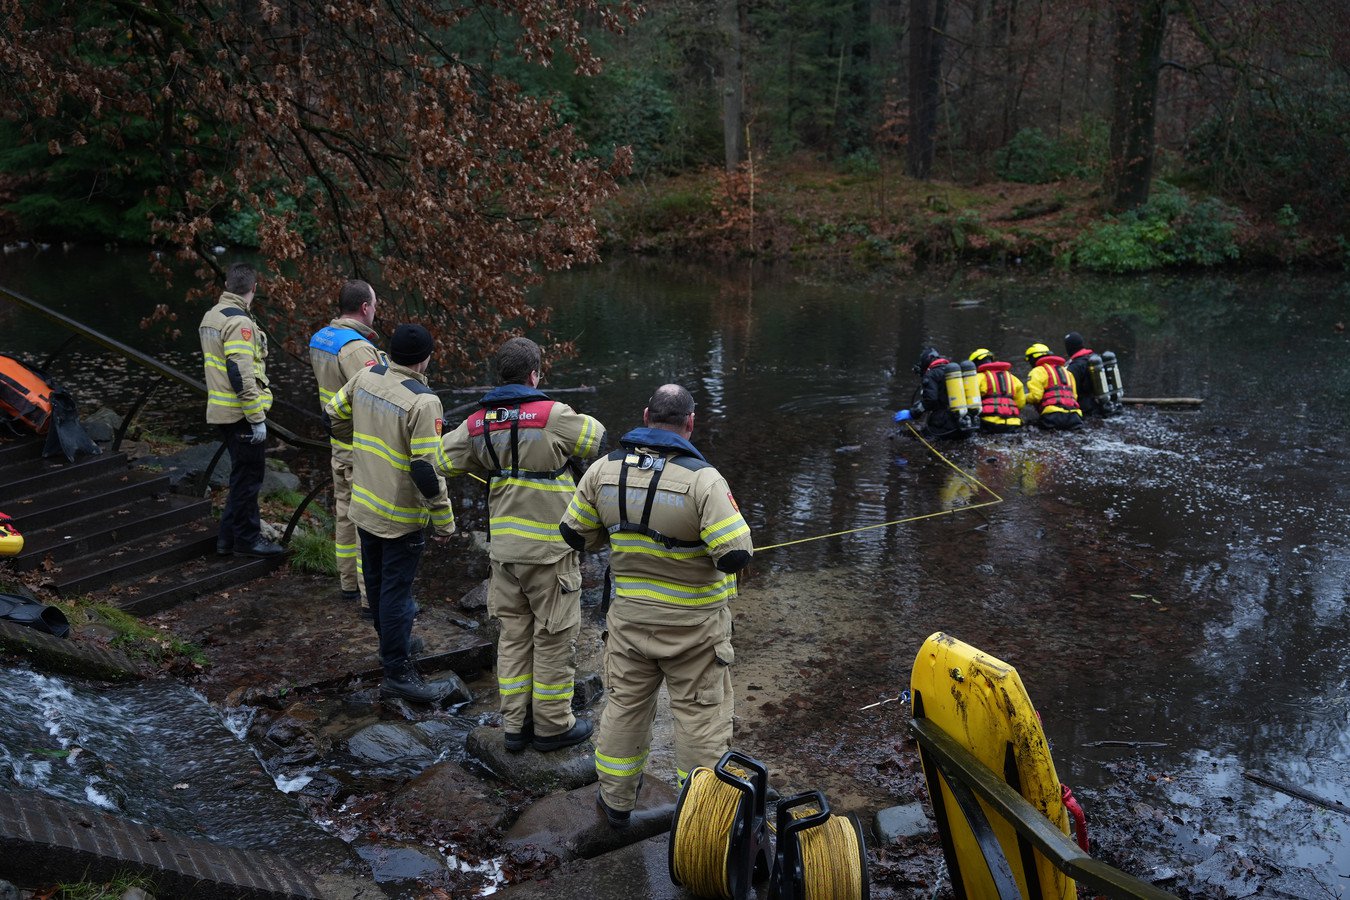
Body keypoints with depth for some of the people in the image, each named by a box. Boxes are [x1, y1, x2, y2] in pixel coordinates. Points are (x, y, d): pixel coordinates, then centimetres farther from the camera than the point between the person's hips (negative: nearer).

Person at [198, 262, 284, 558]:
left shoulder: (211, 316, 13)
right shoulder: (239, 322, -18)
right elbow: (241, 375, -24)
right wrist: (257, 418, -20)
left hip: (221, 412, 10)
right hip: (241, 414, -10)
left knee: (242, 475, 18)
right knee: (248, 477, 1)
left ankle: (229, 538, 25)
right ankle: (246, 540, 10)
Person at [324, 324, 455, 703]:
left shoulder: (366, 377, -4)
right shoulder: (423, 402, -25)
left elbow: (333, 418, 10)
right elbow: (426, 469, -25)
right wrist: (444, 519, -15)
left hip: (364, 506, 7)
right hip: (400, 517, -7)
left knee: (377, 583, 22)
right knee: (396, 591, 2)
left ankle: (393, 644, 43)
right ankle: (398, 674, 12)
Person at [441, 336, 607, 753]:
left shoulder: (478, 423, 2)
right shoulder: (552, 415, -16)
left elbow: (442, 460, 10)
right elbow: (603, 442, -4)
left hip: (503, 545, 6)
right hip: (549, 547, -6)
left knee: (514, 634, 16)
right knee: (554, 637, 8)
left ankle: (516, 724, 24)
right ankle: (553, 724, 18)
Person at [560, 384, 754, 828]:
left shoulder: (604, 470, -5)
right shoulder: (703, 479, -22)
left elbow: (574, 533, 5)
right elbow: (735, 554, -25)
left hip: (629, 614, 4)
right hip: (693, 623, -4)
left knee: (625, 703, 19)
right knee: (700, 712, 10)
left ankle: (616, 800, 33)